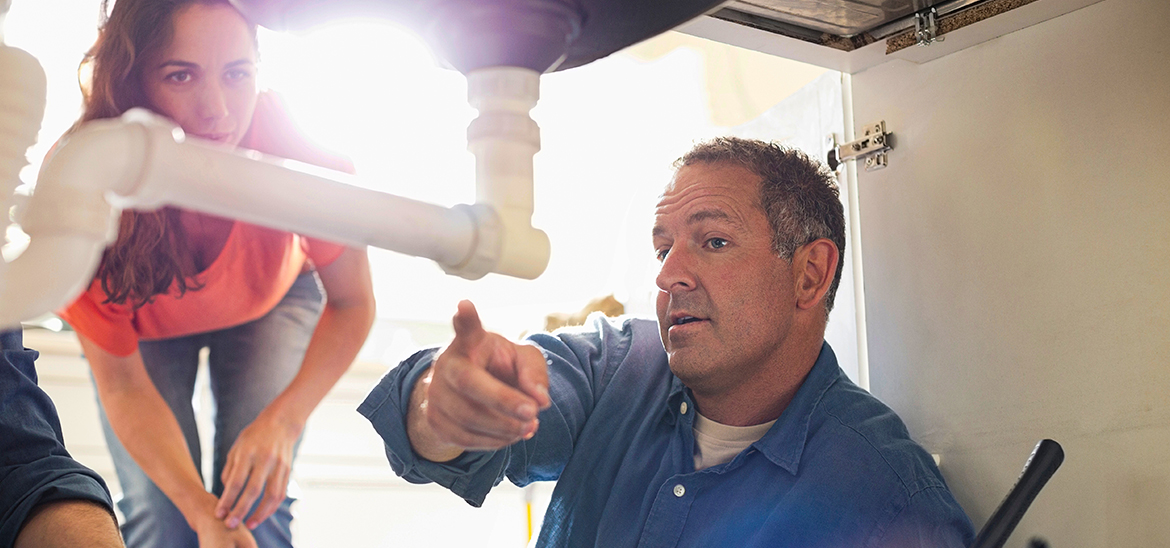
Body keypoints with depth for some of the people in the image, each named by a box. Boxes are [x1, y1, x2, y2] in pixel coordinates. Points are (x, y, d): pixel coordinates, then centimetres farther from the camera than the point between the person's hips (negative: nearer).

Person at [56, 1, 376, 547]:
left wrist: (283, 419, -34)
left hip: (271, 304, 0)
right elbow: (122, 384, -27)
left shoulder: (296, 153, -37)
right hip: (144, 324, 0)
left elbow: (352, 303, -19)